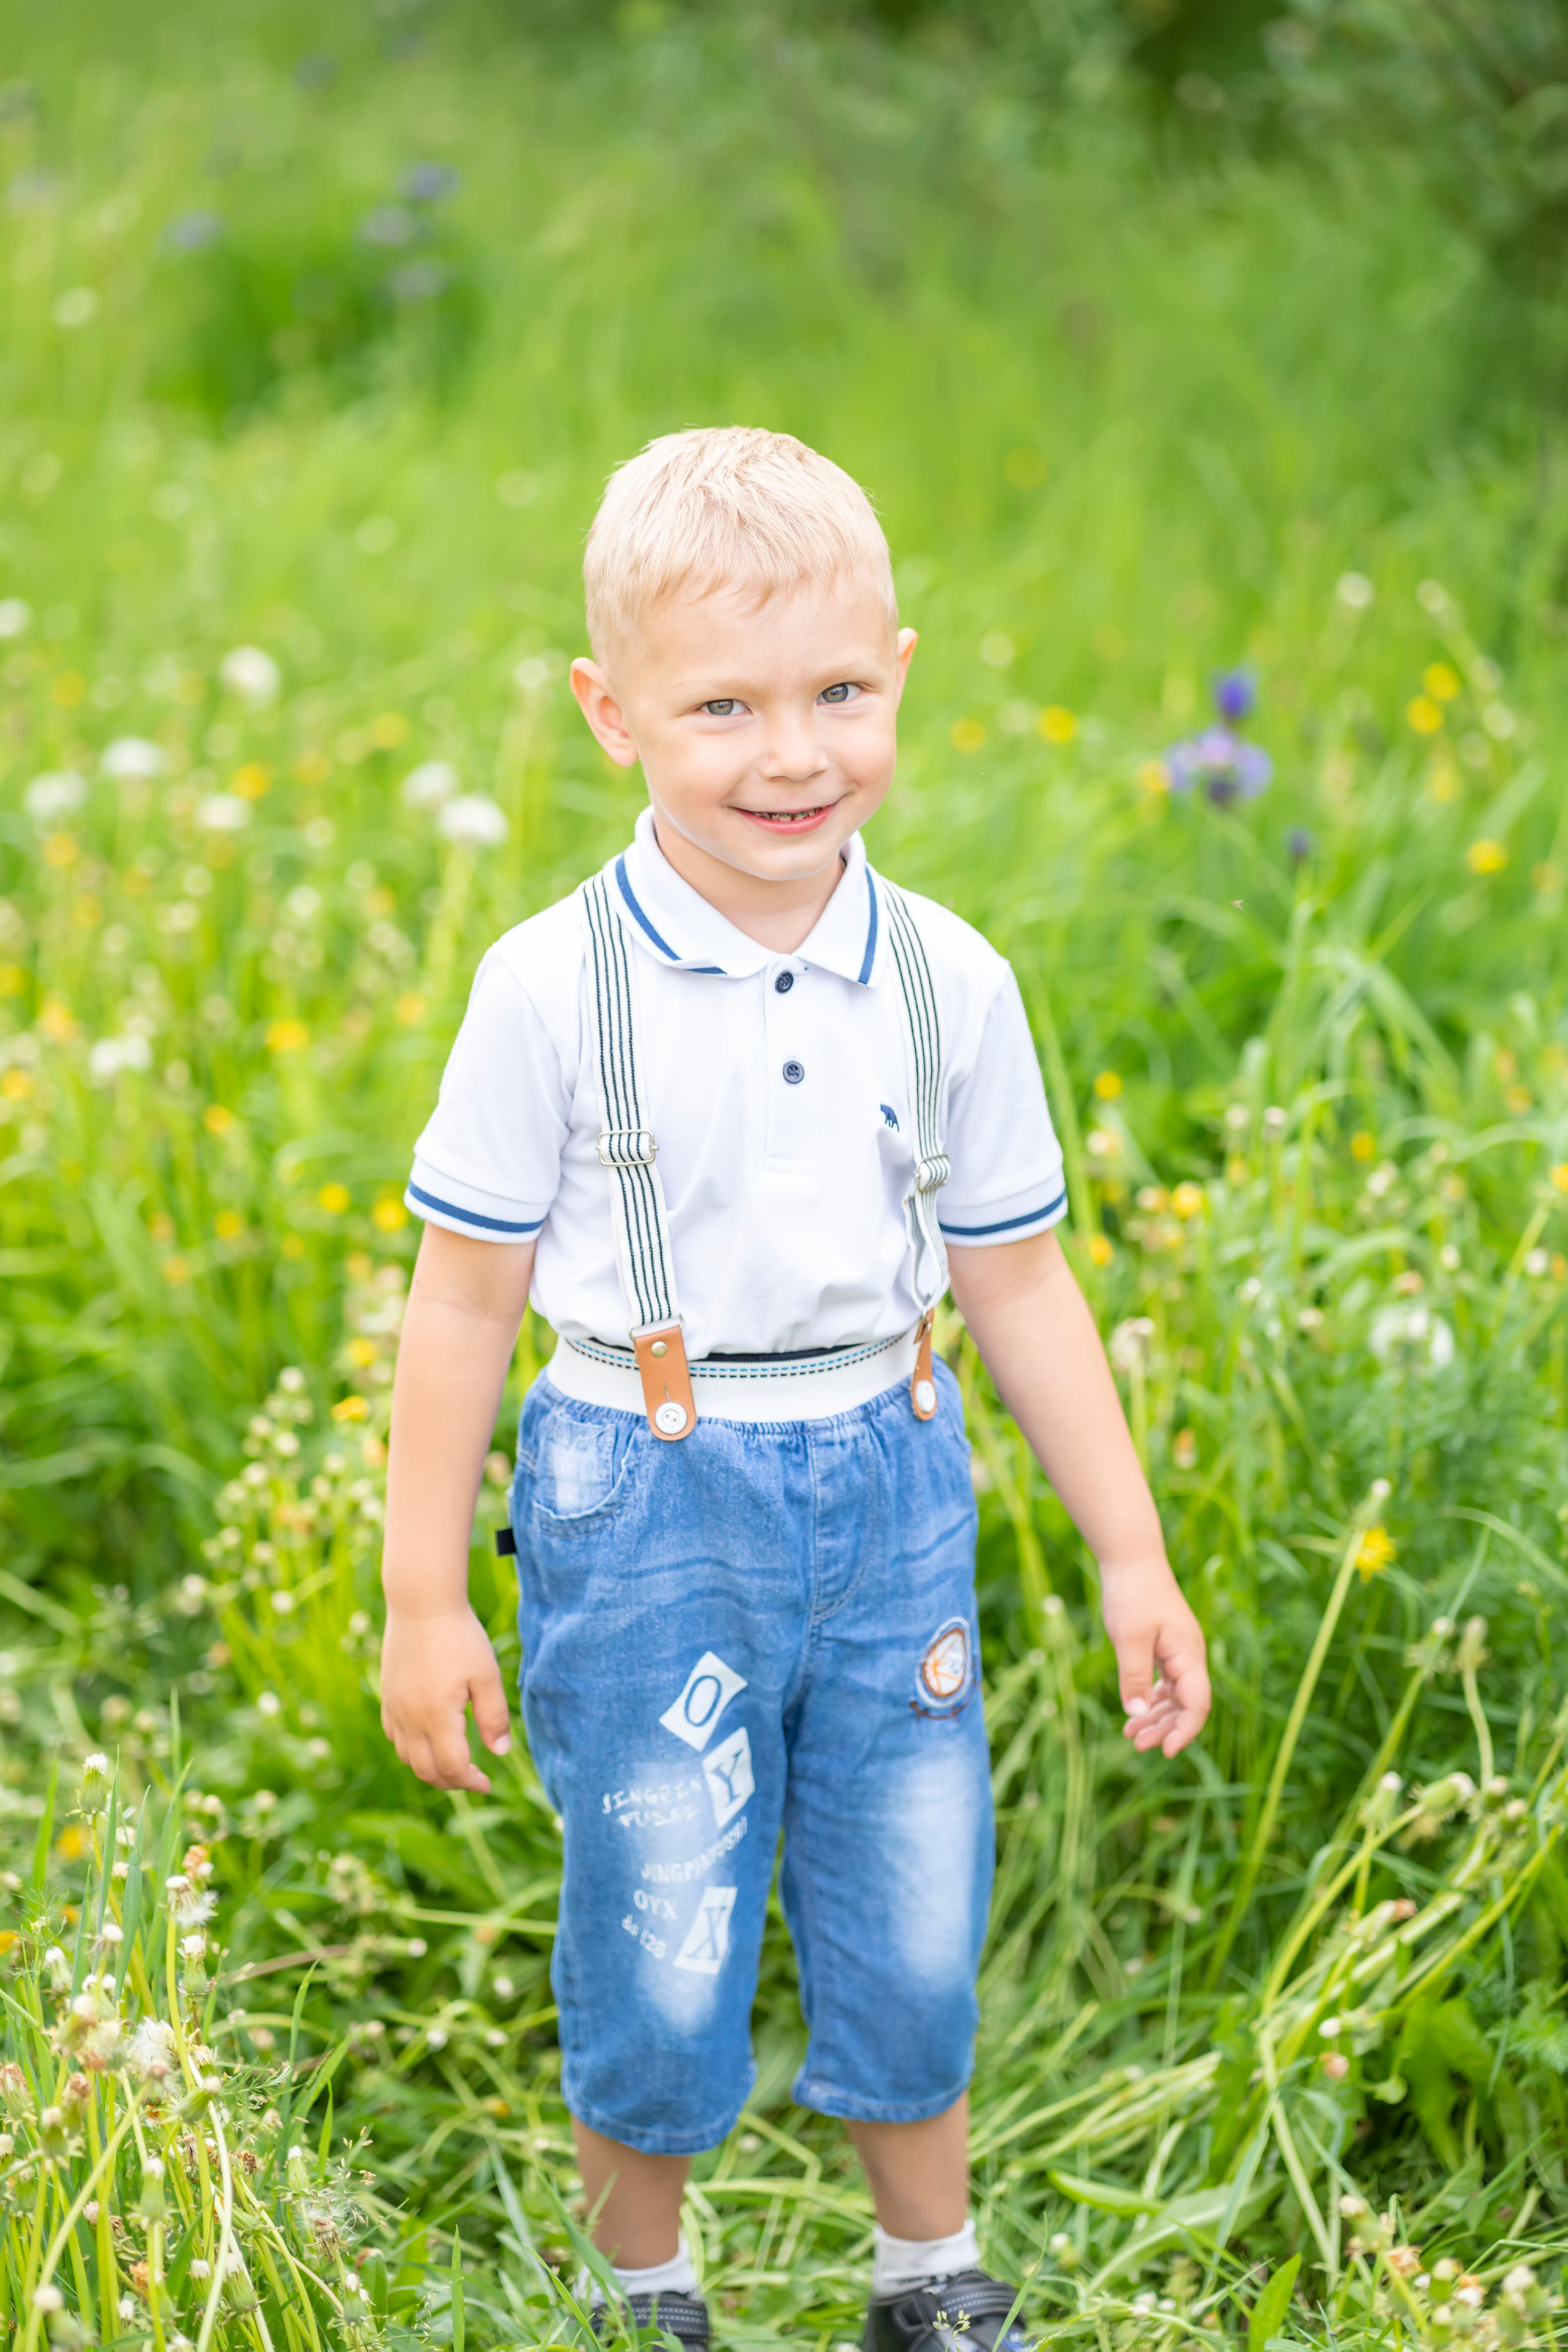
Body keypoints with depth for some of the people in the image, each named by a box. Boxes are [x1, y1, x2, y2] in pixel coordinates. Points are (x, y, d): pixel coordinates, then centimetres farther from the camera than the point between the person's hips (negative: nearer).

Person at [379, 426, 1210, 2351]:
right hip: (645, 1506, -3)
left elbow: (1017, 1282, 7)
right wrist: (424, 1598, -3)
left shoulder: (947, 983, -3)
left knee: (914, 1951, 12)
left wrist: (1132, 1556, 9)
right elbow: (466, 1296, -5)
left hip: (889, 1490, 3)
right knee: (659, 1972, 4)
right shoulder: (555, 988, -12)